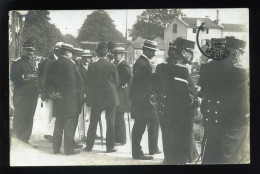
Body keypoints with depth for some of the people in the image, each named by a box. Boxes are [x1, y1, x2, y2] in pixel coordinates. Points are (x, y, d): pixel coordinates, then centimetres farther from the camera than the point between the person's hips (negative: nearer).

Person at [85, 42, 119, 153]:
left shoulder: (92, 66, -5)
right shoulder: (112, 66, -7)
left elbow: (89, 83, 2)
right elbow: (116, 83, 2)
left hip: (96, 98, 2)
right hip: (110, 97, -1)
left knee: (93, 122, 9)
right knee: (110, 122, 4)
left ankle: (89, 145, 12)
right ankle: (110, 146, 5)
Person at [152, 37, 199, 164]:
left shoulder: (161, 67, 5)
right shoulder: (180, 69, -21)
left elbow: (155, 86, 11)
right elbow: (186, 94, -25)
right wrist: (196, 102, -9)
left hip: (164, 111, 8)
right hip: (180, 115, -8)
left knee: (169, 144, 22)